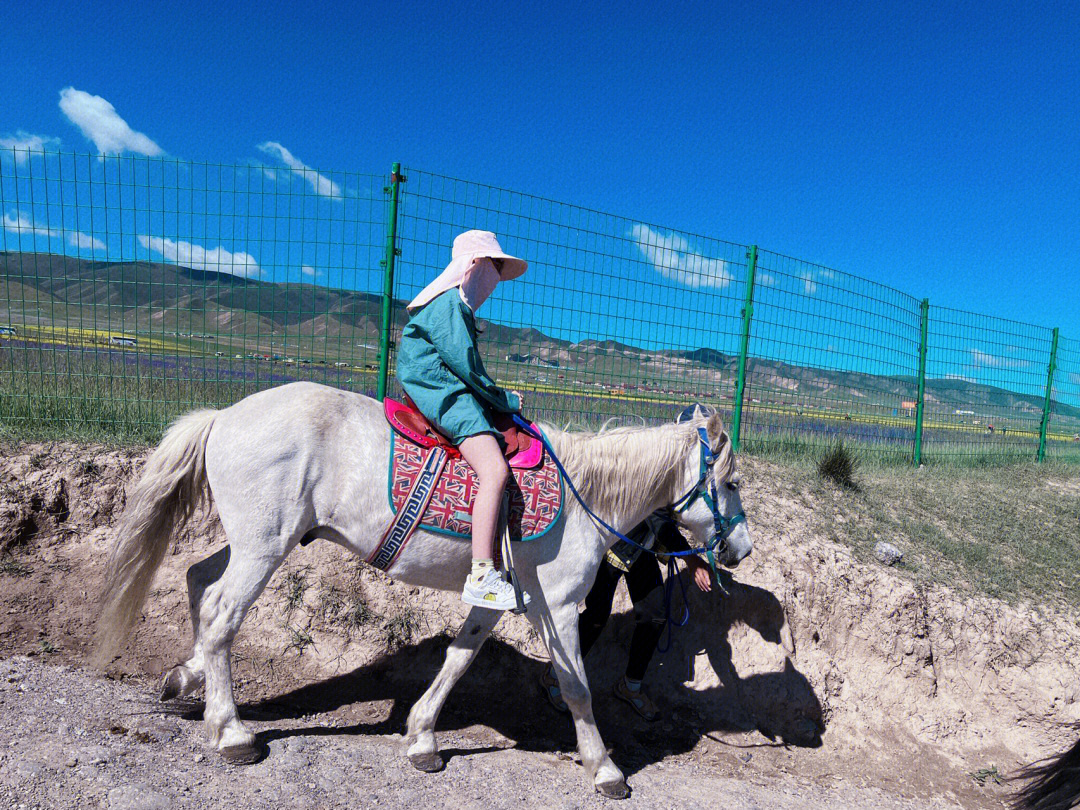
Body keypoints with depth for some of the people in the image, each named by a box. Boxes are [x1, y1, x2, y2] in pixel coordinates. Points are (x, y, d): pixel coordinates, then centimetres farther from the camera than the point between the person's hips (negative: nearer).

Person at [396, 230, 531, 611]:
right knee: (494, 469, -25)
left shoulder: (457, 304, 25)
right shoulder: (449, 302, -8)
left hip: (447, 396, 11)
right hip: (444, 397, -11)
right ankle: (481, 577, -28)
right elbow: (465, 365, -15)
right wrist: (504, 400, -4)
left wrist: (498, 400, 12)